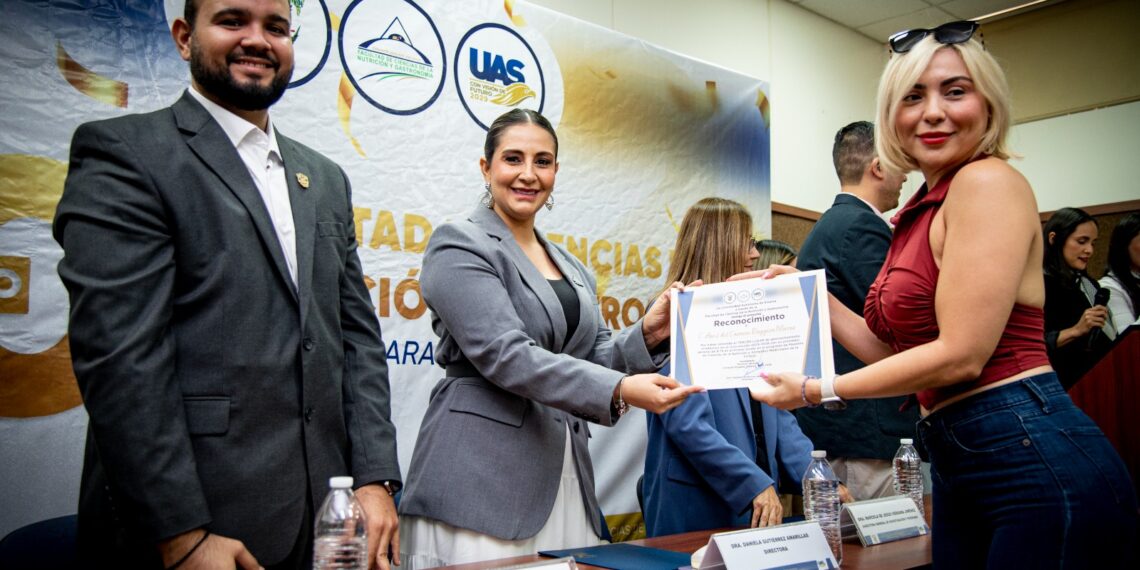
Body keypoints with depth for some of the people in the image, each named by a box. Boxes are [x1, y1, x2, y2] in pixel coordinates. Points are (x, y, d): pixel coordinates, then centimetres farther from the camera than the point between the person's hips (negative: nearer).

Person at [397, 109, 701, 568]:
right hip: (479, 478, -6)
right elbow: (504, 355, -17)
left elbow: (593, 358, 14)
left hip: (564, 476, 6)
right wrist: (619, 390, -25)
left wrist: (647, 335, -6)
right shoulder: (459, 245, -5)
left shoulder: (571, 268, 17)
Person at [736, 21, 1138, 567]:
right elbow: (895, 351, 15)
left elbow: (960, 355, -19)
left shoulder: (989, 180, -13)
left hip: (1036, 460, -9)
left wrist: (817, 391, -11)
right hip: (959, 464, 9)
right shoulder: (921, 210, 12)